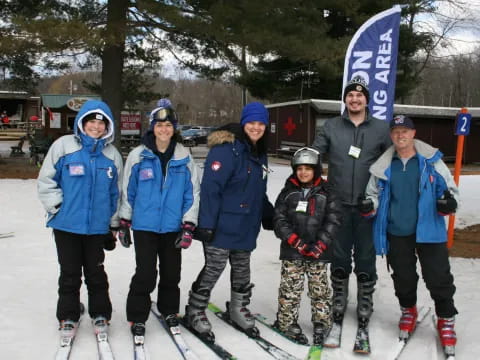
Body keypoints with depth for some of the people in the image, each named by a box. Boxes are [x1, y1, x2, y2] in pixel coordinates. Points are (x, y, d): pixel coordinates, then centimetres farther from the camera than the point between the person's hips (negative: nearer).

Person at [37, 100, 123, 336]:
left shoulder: (112, 155, 5)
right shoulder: (63, 146, -4)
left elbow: (116, 193, 12)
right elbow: (46, 180, -1)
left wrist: (114, 225, 13)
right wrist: (57, 206, -8)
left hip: (98, 226, 2)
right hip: (67, 225, -1)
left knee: (96, 272, 10)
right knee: (70, 273, 9)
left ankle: (100, 314, 24)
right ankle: (68, 317, 22)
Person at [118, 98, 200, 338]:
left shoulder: (184, 157, -1)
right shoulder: (138, 155, -4)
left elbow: (192, 193, 1)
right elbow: (127, 191, 3)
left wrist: (188, 227, -3)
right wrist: (124, 224, 5)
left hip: (173, 227, 2)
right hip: (144, 226, -2)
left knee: (171, 273, 13)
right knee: (146, 274, -4)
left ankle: (169, 310, 34)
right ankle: (137, 317, 13)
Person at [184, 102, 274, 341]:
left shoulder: (260, 154, 13)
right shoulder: (226, 149, -15)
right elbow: (210, 187, -20)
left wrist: (268, 216, 20)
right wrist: (207, 224, -23)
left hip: (246, 227, 8)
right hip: (223, 226, -8)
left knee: (242, 270, 16)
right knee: (214, 268, -2)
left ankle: (238, 309, 33)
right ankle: (195, 313, 14)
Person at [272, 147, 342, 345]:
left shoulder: (326, 194, 3)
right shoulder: (288, 193, 4)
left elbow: (332, 221, -2)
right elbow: (279, 220, 0)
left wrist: (320, 245, -12)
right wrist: (296, 241, -11)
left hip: (318, 253, 0)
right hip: (292, 252, 0)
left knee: (320, 289, 7)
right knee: (290, 289, 4)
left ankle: (322, 323, 21)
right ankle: (286, 321, 17)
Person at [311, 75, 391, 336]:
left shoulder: (381, 129, 3)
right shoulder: (331, 127, 4)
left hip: (368, 206, 0)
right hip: (338, 204, 1)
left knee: (366, 257, 5)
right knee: (339, 256, 9)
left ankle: (365, 304, 18)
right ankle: (339, 301, 23)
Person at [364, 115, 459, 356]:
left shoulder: (431, 160, -4)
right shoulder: (383, 166, 2)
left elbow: (448, 187, 1)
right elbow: (374, 194, 12)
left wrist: (448, 203, -20)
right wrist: (369, 205, -9)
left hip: (429, 230, -2)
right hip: (396, 232, 2)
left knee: (438, 276, 1)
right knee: (403, 276, 16)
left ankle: (446, 319, 20)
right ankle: (408, 310, 40)